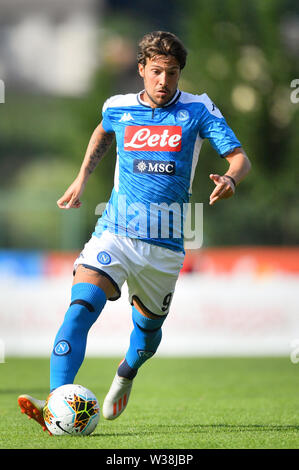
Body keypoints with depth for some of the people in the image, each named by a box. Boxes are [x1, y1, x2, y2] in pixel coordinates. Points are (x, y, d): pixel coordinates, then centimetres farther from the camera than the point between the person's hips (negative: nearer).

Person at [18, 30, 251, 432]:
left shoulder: (198, 110, -1)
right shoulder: (118, 108, 6)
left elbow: (240, 158, -5)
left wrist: (230, 179, -27)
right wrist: (81, 179, 24)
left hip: (165, 245, 0)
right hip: (114, 233, 0)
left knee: (148, 328, 16)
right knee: (81, 308, -23)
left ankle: (127, 372, 53)